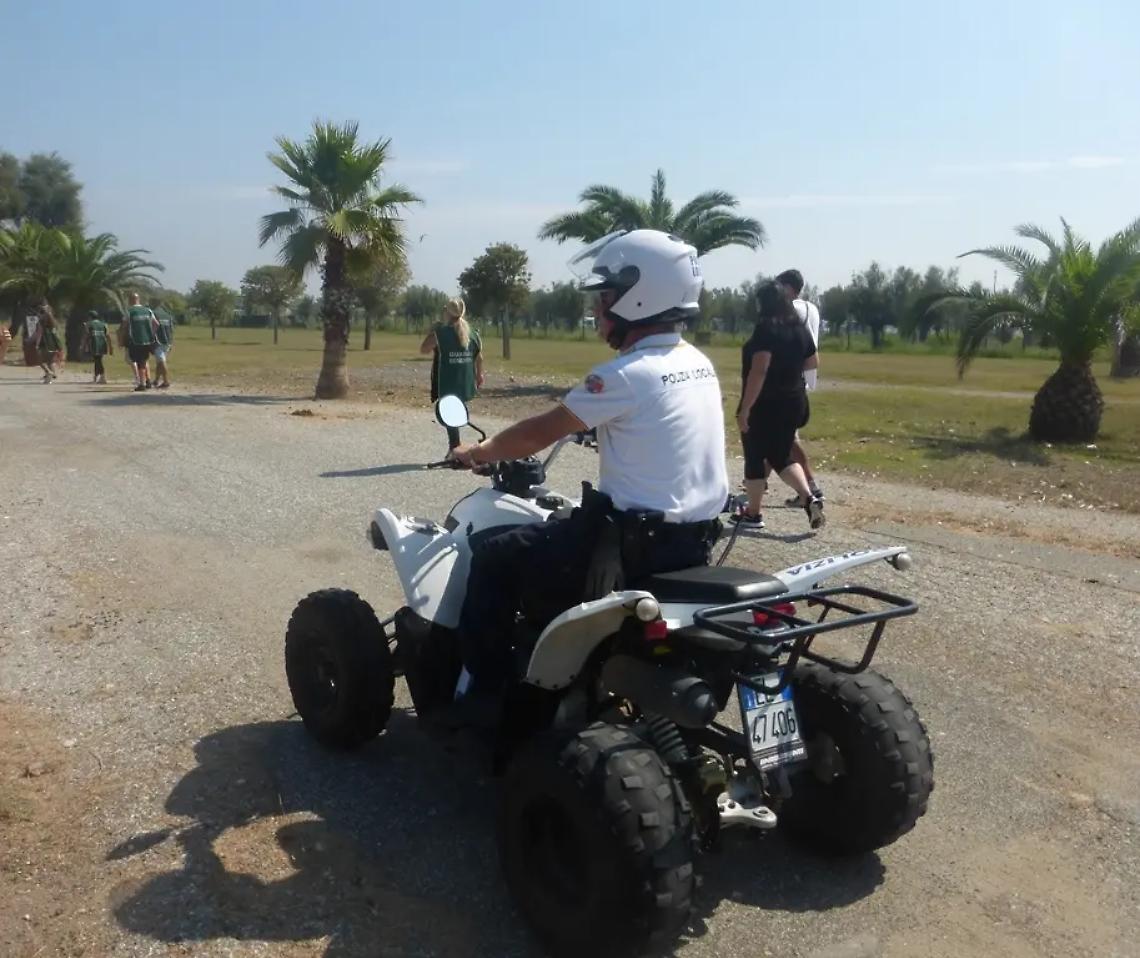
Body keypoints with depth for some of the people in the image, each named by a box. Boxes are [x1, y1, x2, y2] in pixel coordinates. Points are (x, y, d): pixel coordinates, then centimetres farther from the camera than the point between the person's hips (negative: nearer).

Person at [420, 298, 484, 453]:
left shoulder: (440, 332, -11)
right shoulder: (473, 334, 3)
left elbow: (423, 349, -1)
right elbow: (479, 358, 9)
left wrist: (433, 331, 7)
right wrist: (479, 376, 19)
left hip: (447, 384, -5)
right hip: (466, 383, 5)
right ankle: (454, 447, 24)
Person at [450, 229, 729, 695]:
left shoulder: (625, 375, -19)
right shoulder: (699, 364, 6)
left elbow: (539, 434, -9)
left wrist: (479, 451, 8)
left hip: (634, 544, -9)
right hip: (694, 541, 9)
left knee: (494, 558, 5)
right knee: (555, 535, 33)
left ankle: (481, 695, 14)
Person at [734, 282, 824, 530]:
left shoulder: (766, 328, -15)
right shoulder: (800, 328, 7)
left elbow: (759, 370, -23)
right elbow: (812, 362, 19)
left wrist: (745, 409, -23)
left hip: (765, 404, -7)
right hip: (793, 402, 7)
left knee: (755, 457, 7)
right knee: (781, 456, 17)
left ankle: (753, 513, 15)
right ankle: (809, 498, -2)